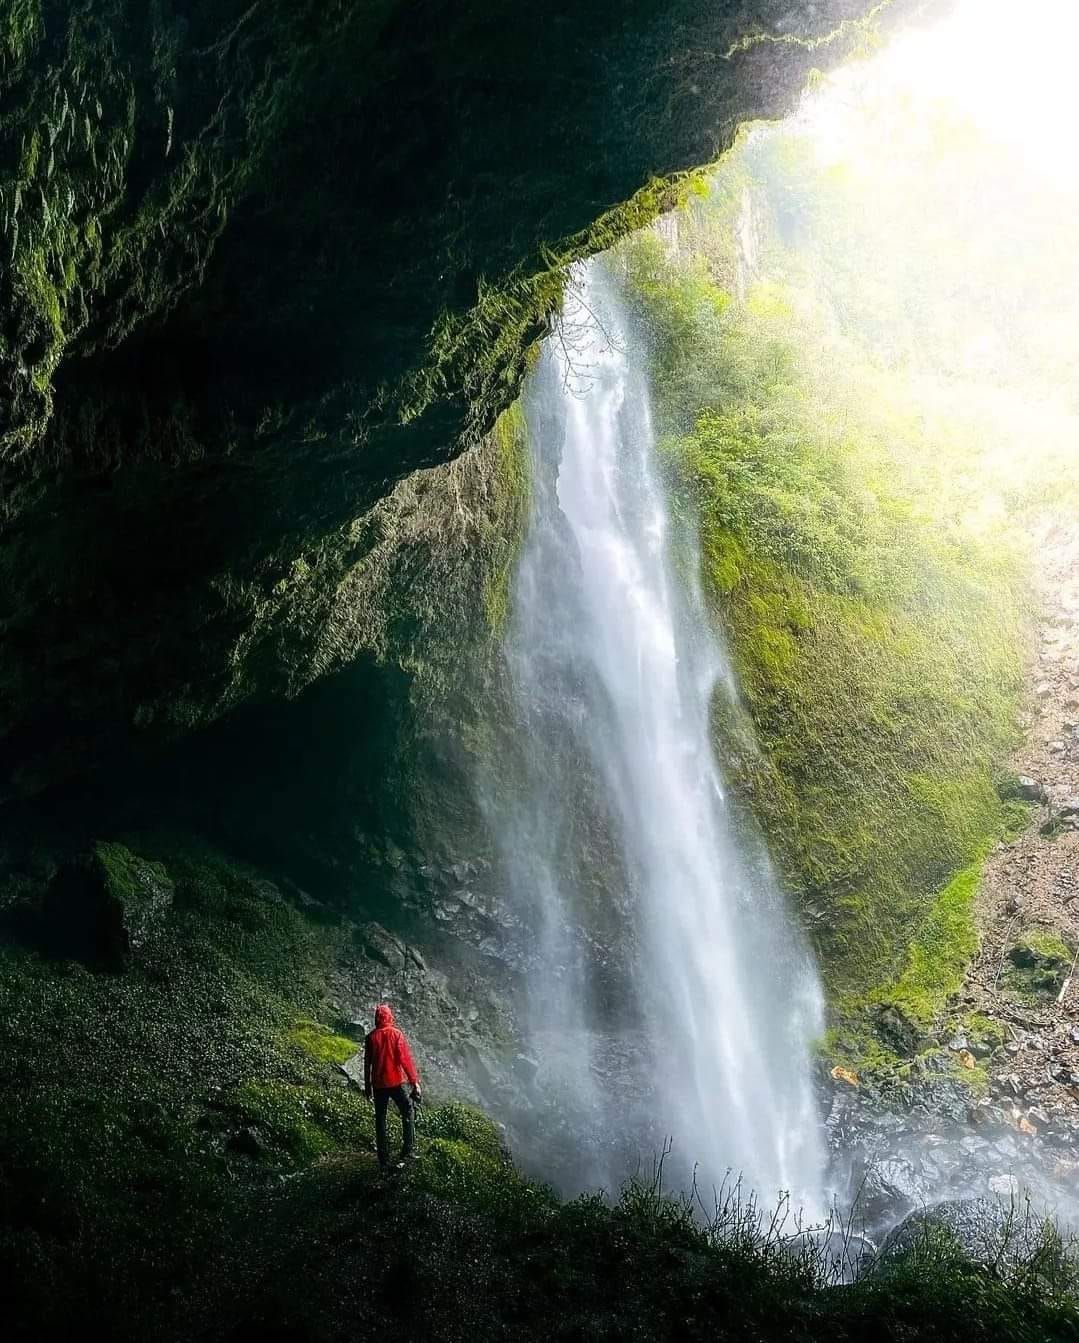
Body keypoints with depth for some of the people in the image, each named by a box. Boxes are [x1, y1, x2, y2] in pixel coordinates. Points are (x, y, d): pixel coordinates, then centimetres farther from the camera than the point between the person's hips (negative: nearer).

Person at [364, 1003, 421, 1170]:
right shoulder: (397, 1034, -7)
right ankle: (407, 1152, 6)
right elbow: (405, 1059, -12)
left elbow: (367, 1064, 4)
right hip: (396, 1082, -2)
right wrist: (414, 1081, -9)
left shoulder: (371, 1037, 0)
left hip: (378, 1085, 2)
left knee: (380, 1120, 9)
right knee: (407, 1114, 13)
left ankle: (384, 1161, 8)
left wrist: (367, 1086, 14)